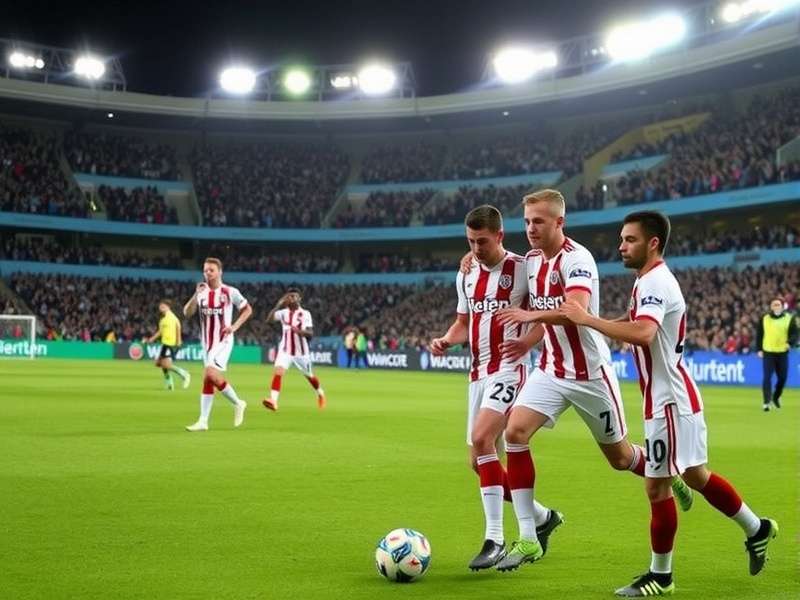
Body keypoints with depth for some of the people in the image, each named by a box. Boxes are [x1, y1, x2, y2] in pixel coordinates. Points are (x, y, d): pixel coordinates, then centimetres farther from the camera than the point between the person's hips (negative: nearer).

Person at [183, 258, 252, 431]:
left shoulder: (230, 292, -5)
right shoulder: (201, 292, 6)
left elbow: (248, 309, 5)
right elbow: (187, 313, -5)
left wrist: (234, 326, -7)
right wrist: (196, 294, -18)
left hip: (223, 341, -5)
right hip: (207, 342, 5)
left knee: (211, 374, -21)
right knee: (207, 380, 5)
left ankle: (237, 403, -1)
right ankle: (203, 422, 7)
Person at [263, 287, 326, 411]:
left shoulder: (305, 314, -7)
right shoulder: (283, 312, 2)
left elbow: (310, 333, -15)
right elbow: (269, 319, -13)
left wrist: (300, 331, -35)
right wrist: (278, 305, -21)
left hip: (301, 351, -1)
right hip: (285, 350, 1)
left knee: (309, 375, 16)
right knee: (278, 372, -22)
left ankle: (320, 393, 45)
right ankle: (273, 400, -32)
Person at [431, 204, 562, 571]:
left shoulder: (522, 269, -7)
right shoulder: (466, 276, 12)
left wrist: (525, 341, -25)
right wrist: (446, 340, -2)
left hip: (509, 369, -8)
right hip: (479, 373, 8)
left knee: (481, 438, -27)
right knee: (478, 461, 9)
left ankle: (494, 540, -21)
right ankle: (543, 517, 28)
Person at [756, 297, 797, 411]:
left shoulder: (789, 318, 2)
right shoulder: (764, 319, 5)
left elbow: (794, 333, -2)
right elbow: (759, 335, 10)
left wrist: (790, 343, -22)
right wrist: (759, 349, 2)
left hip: (783, 353, 1)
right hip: (768, 352, -1)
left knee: (782, 377, 7)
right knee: (767, 377, -10)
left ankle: (776, 397, 33)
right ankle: (766, 402, -11)